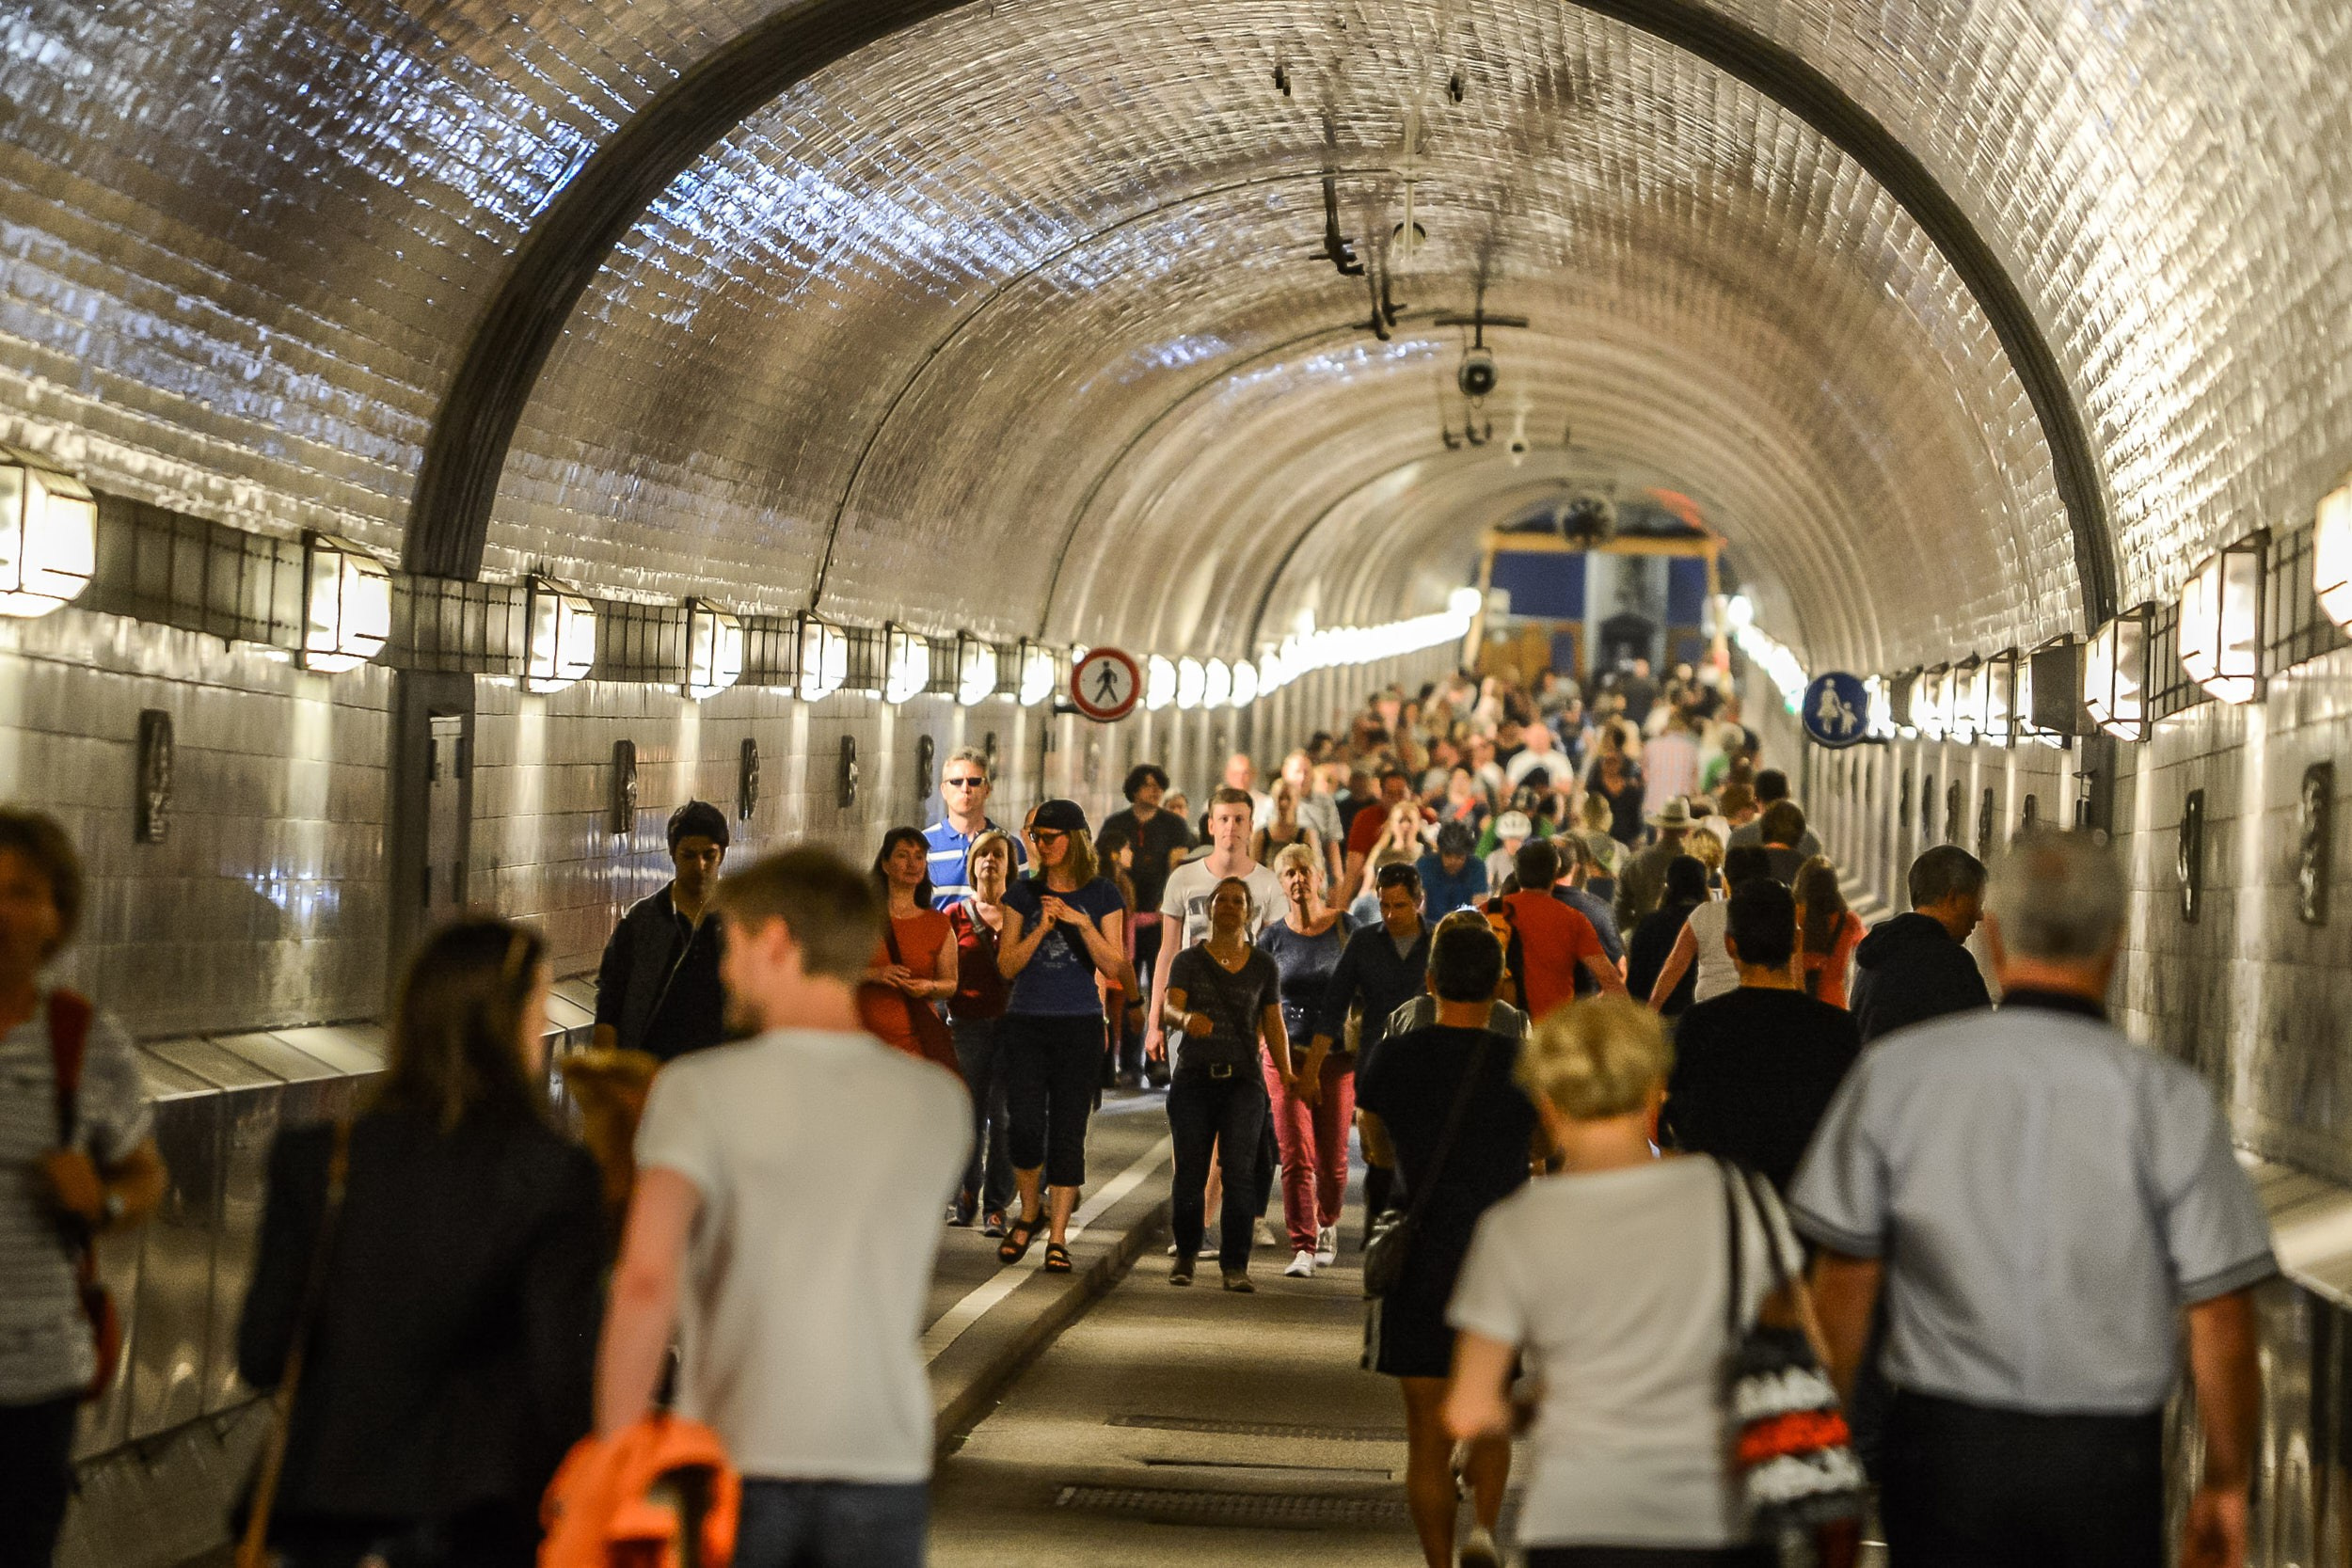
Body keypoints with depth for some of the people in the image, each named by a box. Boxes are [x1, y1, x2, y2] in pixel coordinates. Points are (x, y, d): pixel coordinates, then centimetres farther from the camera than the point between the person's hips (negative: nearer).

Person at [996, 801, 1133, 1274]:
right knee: (1025, 1127, -8)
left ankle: (1058, 1236, 4)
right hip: (1026, 1022, 1)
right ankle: (1030, 1212, 18)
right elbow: (1006, 965, 1)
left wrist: (1081, 921, -17)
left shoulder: (1102, 895, 2)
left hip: (1080, 1025, -1)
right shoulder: (1024, 893, 6)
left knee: (1067, 1132, -2)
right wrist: (1043, 927, -13)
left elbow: (1114, 967, -5)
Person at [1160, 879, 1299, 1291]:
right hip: (1192, 1078, 0)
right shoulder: (1189, 960, 5)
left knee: (1240, 1172, -10)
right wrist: (1185, 1018, -32)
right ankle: (1185, 1253, 20)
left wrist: (1286, 1073, 1)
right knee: (1189, 1172, 1)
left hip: (1243, 1079, 0)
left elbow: (1274, 1025, 12)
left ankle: (1235, 1265, -8)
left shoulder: (1263, 967, 10)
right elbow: (1169, 1009, -9)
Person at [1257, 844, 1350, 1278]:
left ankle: (1327, 1225, 32)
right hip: (1288, 1052, 0)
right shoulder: (1273, 938, 3)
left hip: (1337, 1055, 0)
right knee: (1296, 1156, -10)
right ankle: (1302, 1246, -9)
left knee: (1332, 1157, 4)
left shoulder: (1346, 928, 0)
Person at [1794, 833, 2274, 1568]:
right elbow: (2219, 1321, -6)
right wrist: (2224, 1481, 9)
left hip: (1942, 1447, 1)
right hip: (2108, 1454, -1)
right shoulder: (2168, 1096, -8)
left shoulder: (1895, 1072, -4)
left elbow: (1844, 1278, 1)